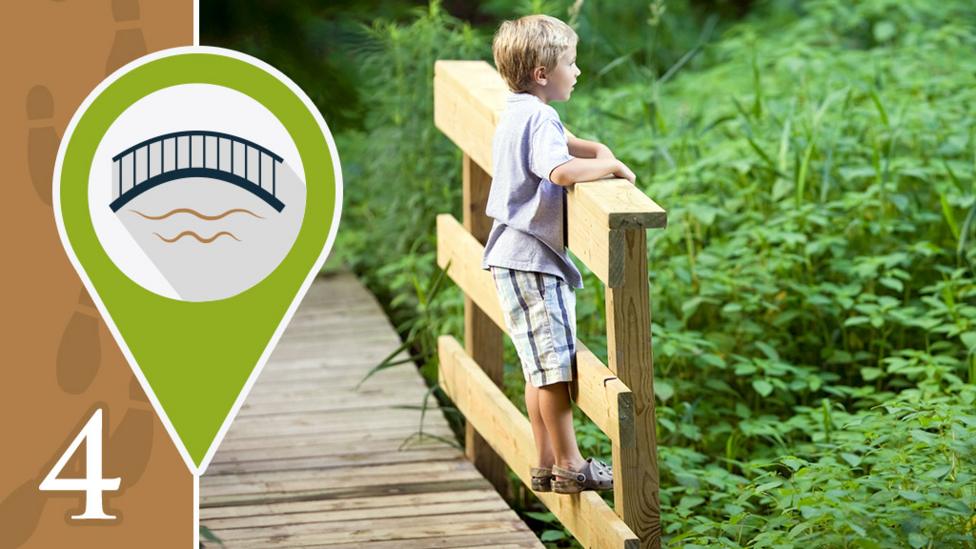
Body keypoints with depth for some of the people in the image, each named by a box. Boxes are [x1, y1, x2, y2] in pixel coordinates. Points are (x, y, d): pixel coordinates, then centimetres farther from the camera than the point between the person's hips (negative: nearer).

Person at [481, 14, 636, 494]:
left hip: (518, 257, 11)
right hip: (530, 260, -11)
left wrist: (595, 150, 13)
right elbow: (561, 170, -36)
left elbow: (560, 143, 33)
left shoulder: (519, 113, 14)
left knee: (542, 369, 14)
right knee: (554, 367, -7)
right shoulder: (537, 119, -18)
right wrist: (613, 167, -21)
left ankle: (547, 465, 19)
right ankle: (570, 467, -3)